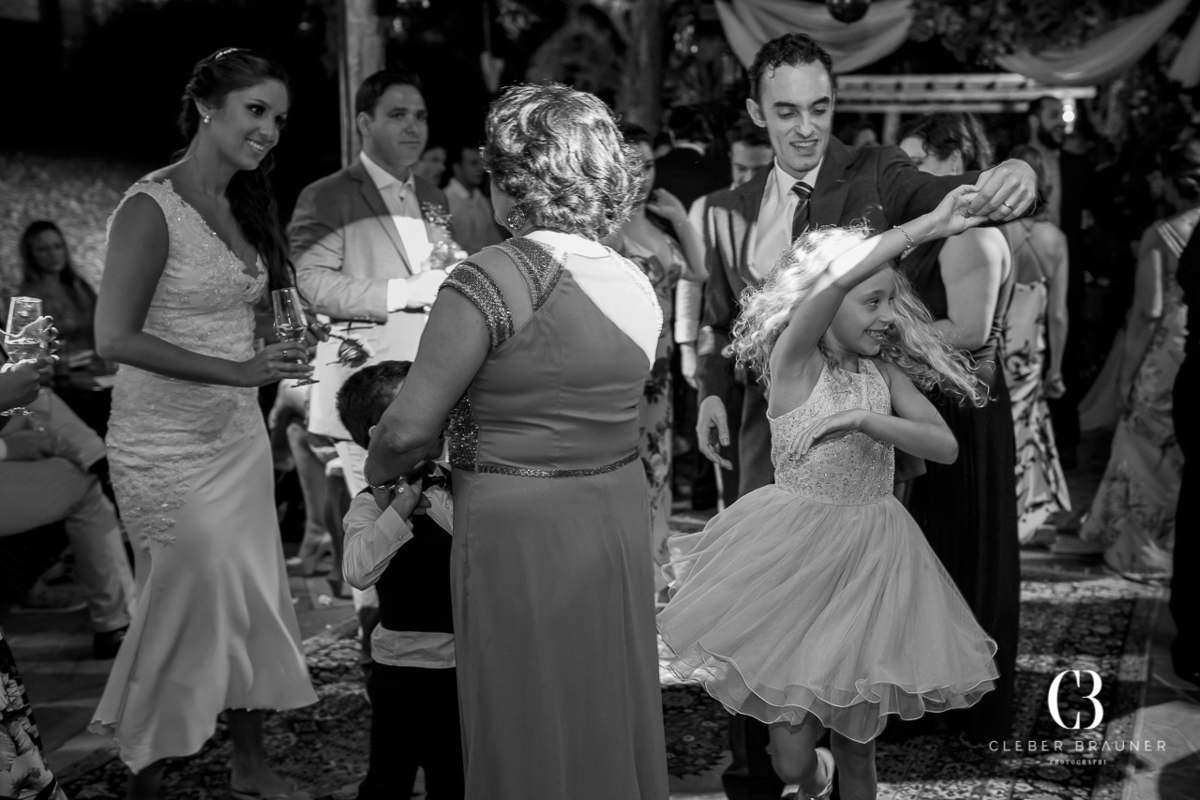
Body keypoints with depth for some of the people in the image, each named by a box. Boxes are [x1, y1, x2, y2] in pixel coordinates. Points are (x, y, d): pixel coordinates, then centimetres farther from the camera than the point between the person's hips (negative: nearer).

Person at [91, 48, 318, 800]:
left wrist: (290, 345, -1)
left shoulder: (243, 207, 9)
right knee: (194, 603, 0)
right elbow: (115, 336, -19)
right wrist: (238, 371, -24)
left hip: (240, 437, 7)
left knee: (253, 600, 12)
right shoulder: (151, 208, -15)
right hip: (167, 447, -7)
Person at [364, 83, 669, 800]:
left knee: (531, 725, 8)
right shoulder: (638, 284, 3)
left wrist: (379, 470, 3)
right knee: (611, 713, 19)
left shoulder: (493, 278, -17)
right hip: (621, 518, 6)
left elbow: (410, 428, -17)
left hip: (520, 527, -6)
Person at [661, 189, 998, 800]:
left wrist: (867, 420, -20)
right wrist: (926, 227, -27)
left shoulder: (885, 370, 3)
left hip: (872, 558, 4)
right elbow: (836, 279, -27)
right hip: (796, 556, -3)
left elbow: (946, 446, -7)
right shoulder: (793, 360, -10)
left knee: (856, 743, 8)